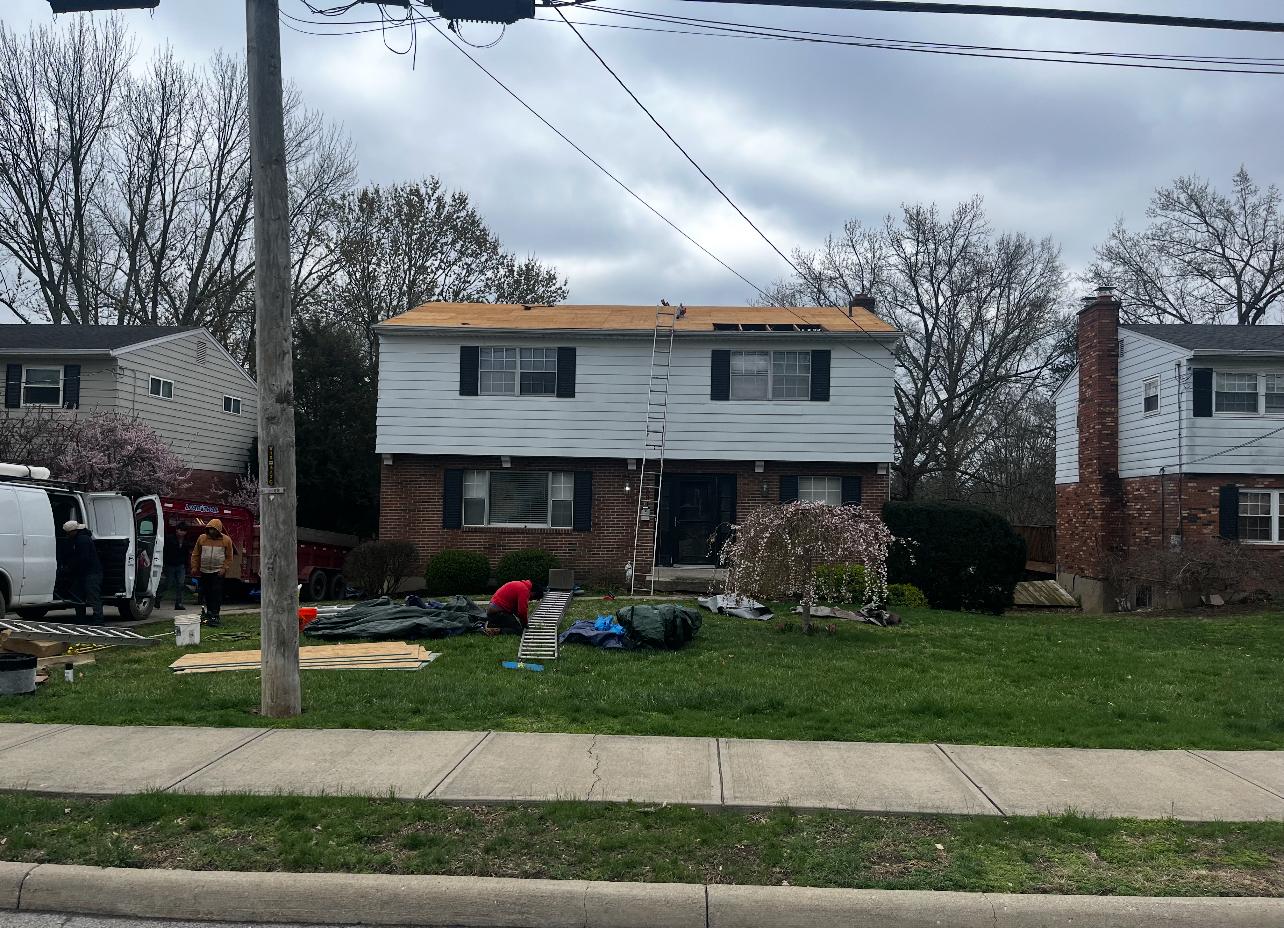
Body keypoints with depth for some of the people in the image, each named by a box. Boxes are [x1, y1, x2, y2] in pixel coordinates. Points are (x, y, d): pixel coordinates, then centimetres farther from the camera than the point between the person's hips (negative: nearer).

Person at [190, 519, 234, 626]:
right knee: (206, 592, 8)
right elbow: (195, 554, 10)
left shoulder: (226, 540, -1)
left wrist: (224, 568, -7)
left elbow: (229, 557, 3)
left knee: (217, 592, -8)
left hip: (218, 572, -3)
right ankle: (209, 612, 21)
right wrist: (194, 567, 4)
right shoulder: (202, 538, 4)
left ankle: (215, 615, -8)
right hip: (204, 571, 3)